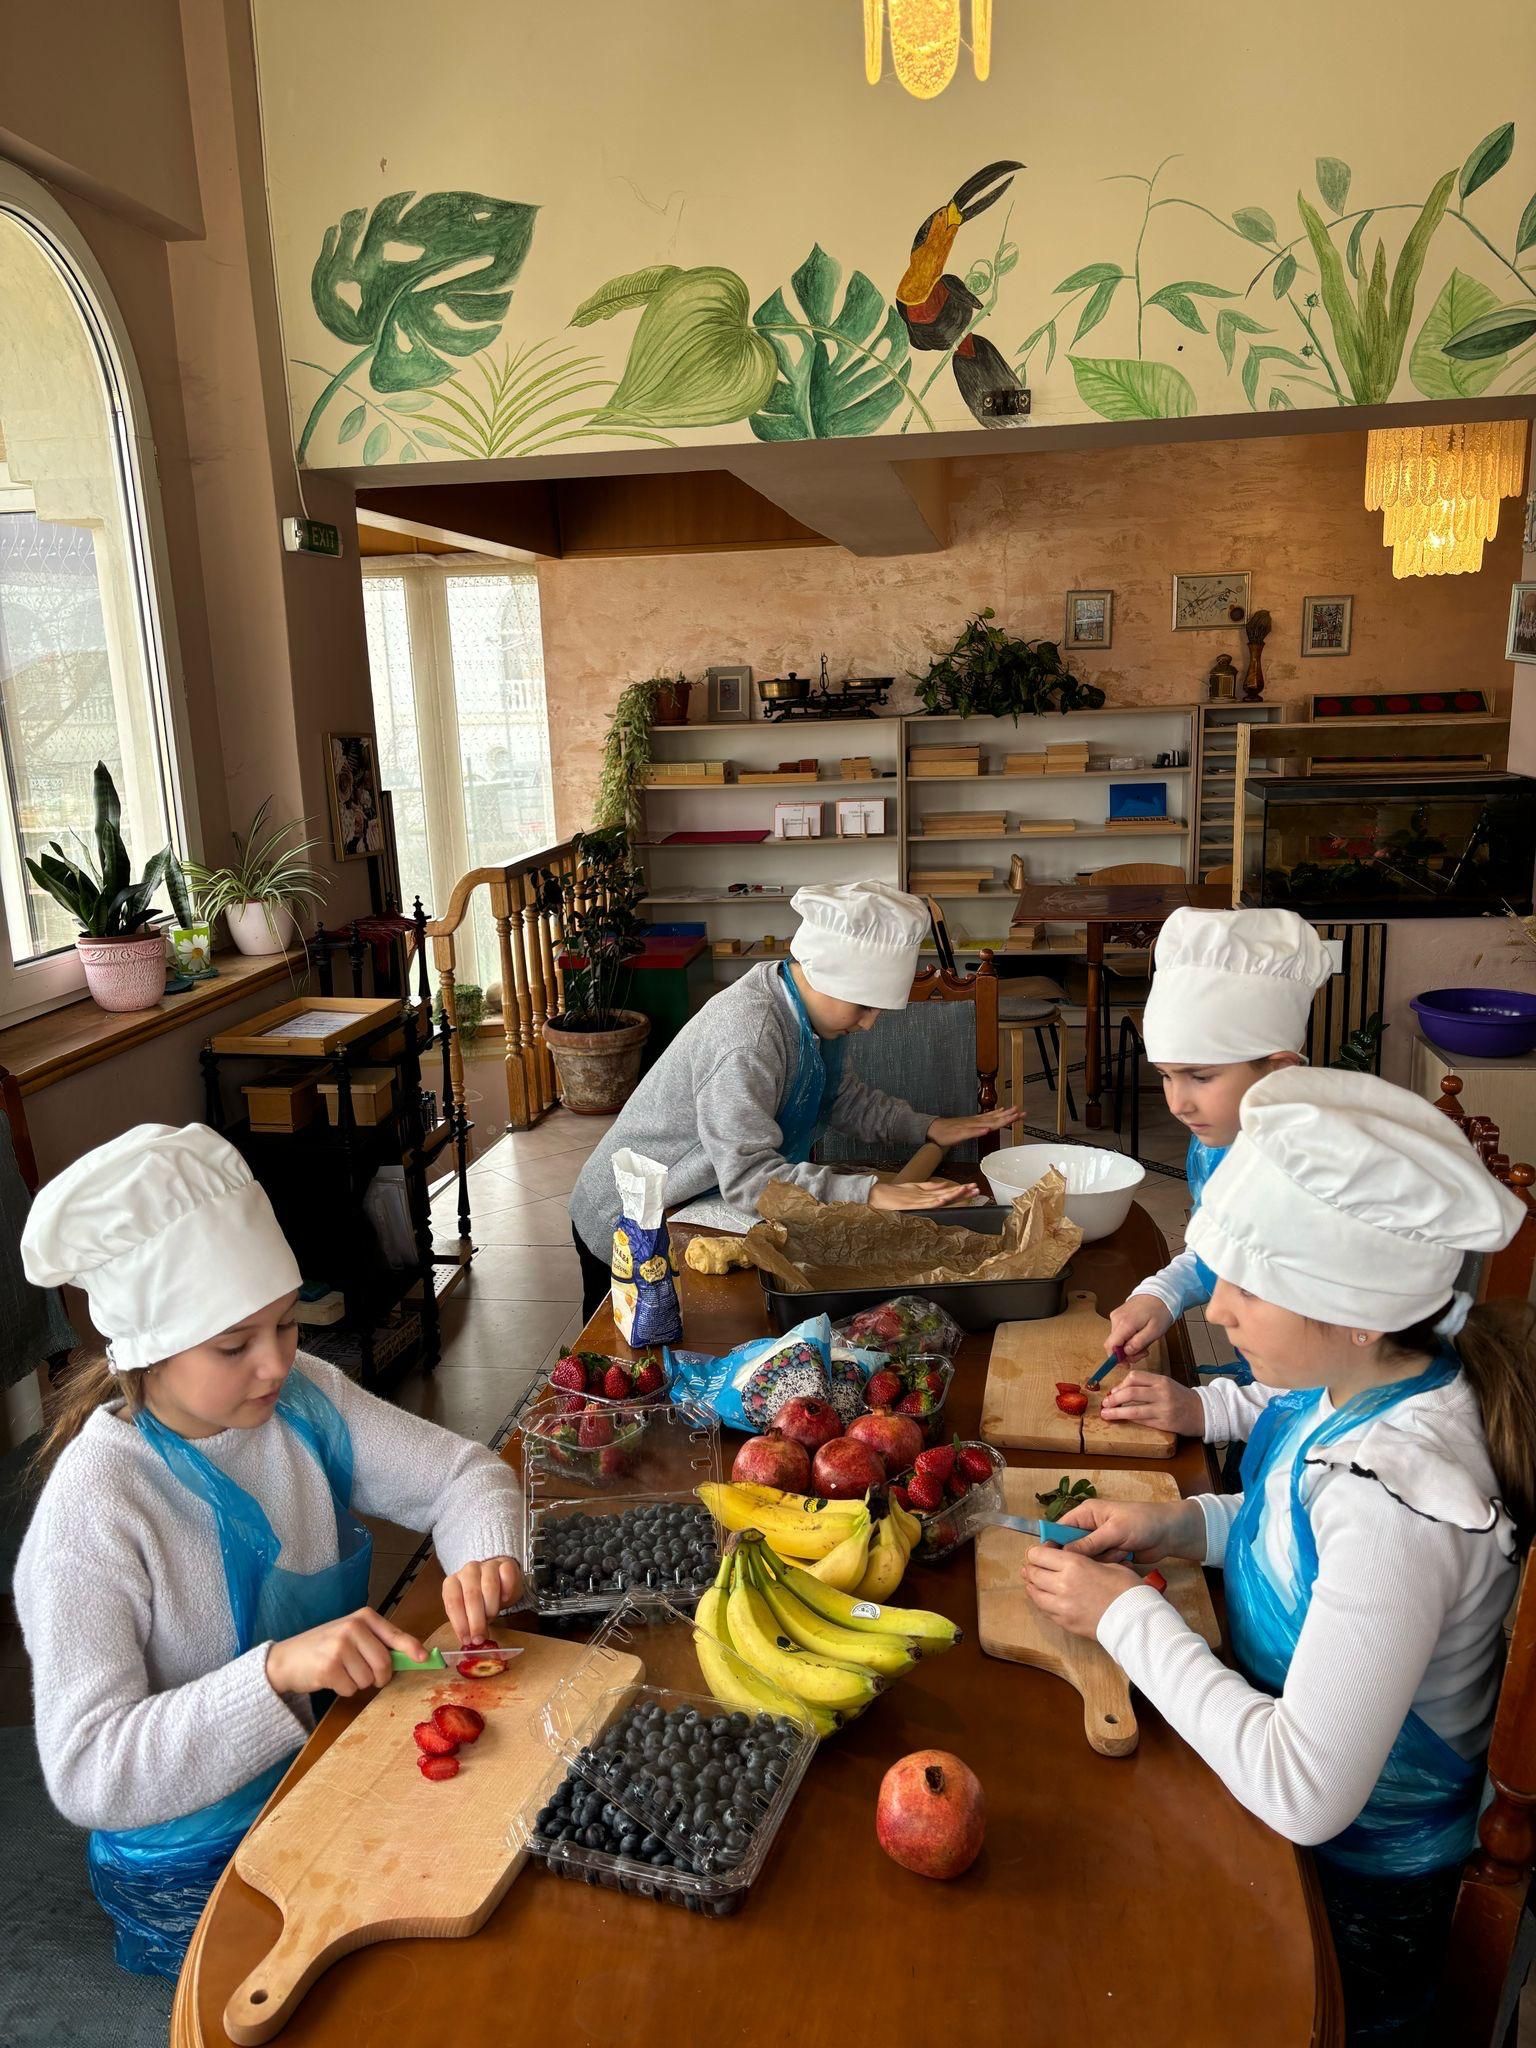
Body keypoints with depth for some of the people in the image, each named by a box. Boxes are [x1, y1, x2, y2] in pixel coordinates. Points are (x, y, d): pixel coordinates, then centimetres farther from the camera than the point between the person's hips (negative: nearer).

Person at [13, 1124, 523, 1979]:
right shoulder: (90, 1513, -24)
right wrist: (276, 1671, -38)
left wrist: (486, 1555, -26)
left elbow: (463, 1471, -4)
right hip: (199, 1864, -5)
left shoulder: (302, 1398, -8)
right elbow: (86, 1774, -25)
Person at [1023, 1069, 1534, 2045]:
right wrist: (1178, 1524, -8)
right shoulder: (1358, 1382, -13)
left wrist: (1127, 1614, -26)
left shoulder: (1398, 1497, -38)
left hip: (1352, 1876, -7)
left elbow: (1306, 1794, -34)